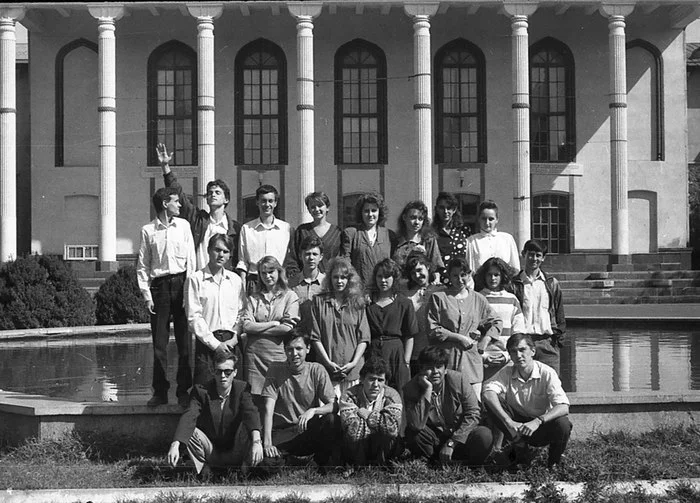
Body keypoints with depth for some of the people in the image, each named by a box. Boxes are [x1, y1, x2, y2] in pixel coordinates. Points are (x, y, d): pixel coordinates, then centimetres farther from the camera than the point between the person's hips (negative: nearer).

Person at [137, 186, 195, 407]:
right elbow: (142, 266, 5)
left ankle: (184, 391, 8)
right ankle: (160, 391, 10)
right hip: (159, 285, -1)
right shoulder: (148, 230, 3)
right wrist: (146, 295, -3)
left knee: (185, 341, 0)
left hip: (181, 283, 1)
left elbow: (190, 259, 5)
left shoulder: (183, 225, 7)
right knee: (159, 343, 2)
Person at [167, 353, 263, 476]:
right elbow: (188, 417, -25)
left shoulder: (242, 389, -9)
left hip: (235, 453, -1)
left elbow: (251, 413, -28)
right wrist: (175, 445, -43)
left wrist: (257, 441, -48)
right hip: (210, 451, 1)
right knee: (189, 433, -25)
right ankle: (205, 471, -13)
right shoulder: (201, 391, -9)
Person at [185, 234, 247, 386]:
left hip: (231, 343, 3)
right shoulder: (195, 279, 0)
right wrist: (214, 343, -8)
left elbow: (241, 313, 11)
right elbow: (194, 317, -5)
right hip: (206, 342, -3)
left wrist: (234, 338, -4)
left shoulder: (235, 280, 12)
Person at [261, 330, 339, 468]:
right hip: (282, 434, -2)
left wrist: (313, 411, -28)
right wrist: (267, 443, -21)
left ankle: (321, 465, -7)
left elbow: (333, 405, -7)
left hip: (310, 432, 2)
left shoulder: (317, 370, 1)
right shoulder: (275, 371, -1)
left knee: (332, 421, -29)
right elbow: (268, 409, -9)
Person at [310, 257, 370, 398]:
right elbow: (315, 336, 4)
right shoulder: (319, 301, 8)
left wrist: (354, 362, -7)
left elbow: (364, 338, 6)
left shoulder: (357, 303, 10)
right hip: (327, 370, -1)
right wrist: (328, 362, -6)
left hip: (353, 370, 1)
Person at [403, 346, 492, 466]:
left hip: (459, 436, 1)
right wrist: (427, 390, -30)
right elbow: (417, 425, -27)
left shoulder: (459, 380, -10)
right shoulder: (411, 389, -13)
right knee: (412, 433, -30)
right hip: (433, 440, -1)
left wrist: (451, 443, -18)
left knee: (484, 435, -29)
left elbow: (473, 414, -11)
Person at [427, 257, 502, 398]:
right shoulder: (438, 298, 3)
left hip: (472, 359, 3)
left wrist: (483, 342, 7)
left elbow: (496, 323, 22)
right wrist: (458, 337, -8)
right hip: (445, 359, -3)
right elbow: (432, 330, -2)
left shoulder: (478, 299, 13)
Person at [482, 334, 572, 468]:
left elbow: (563, 407, -27)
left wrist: (538, 421, -42)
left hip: (541, 427, -2)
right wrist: (508, 422, -41)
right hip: (517, 426, 2)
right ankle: (518, 445, -6)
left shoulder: (547, 373, -17)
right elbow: (488, 393, -28)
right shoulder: (507, 372, -10)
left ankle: (554, 464, -2)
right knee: (491, 402, -21)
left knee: (562, 424, -35)